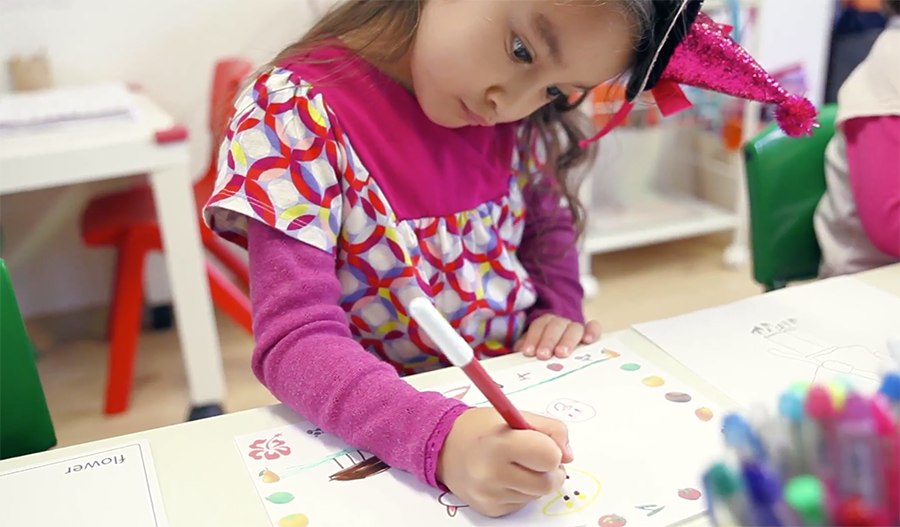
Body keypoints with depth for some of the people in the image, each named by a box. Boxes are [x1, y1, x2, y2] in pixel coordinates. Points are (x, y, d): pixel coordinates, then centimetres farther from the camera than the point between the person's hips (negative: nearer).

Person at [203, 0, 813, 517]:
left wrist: (562, 307, -3)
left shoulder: (518, 119, -1)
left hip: (522, 404, 5)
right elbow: (294, 342, -23)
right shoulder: (300, 113, -17)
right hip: (377, 439, -4)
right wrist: (441, 439, -37)